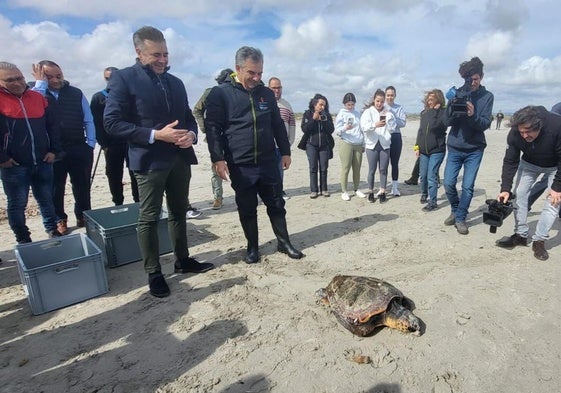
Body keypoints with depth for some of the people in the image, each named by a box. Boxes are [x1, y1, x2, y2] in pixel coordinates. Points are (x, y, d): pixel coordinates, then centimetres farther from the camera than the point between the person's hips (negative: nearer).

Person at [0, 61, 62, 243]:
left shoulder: (38, 97, 8)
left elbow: (53, 125, 11)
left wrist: (54, 150, 4)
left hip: (43, 162, 4)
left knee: (47, 200, 14)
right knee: (17, 204, 7)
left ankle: (53, 232, 28)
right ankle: (23, 240, 20)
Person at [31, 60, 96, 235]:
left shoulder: (76, 93, 6)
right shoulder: (37, 93, 3)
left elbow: (88, 120, 5)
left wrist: (90, 143, -2)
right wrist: (41, 82, -13)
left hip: (79, 148, 1)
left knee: (82, 185, 8)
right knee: (56, 186, 10)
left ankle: (83, 216, 23)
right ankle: (59, 220, 24)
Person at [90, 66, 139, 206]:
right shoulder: (98, 98, 9)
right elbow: (96, 123, 3)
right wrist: (103, 144, -6)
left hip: (131, 142, 0)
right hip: (112, 145, 0)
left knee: (135, 173, -1)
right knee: (114, 176, 4)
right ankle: (118, 204, 15)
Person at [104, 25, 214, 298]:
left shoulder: (176, 82, 15)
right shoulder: (123, 78, -4)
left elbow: (189, 117, 19)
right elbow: (112, 122, -11)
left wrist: (191, 135, -4)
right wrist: (155, 135, -20)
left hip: (180, 158, 6)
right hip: (150, 160, -6)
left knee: (179, 212, 15)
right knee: (149, 218, 1)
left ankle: (183, 260, 29)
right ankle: (154, 274, 14)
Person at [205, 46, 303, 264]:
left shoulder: (266, 93, 10)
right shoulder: (220, 93, -4)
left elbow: (278, 125, 15)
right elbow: (212, 127, -7)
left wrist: (285, 151, 12)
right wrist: (218, 159, -15)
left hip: (268, 163, 4)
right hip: (240, 165, -3)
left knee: (276, 204, 10)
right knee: (247, 209, 8)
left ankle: (284, 242, 25)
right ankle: (252, 247, 24)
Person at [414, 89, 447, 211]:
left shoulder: (443, 112, -7)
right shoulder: (424, 112, 10)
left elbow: (436, 125, -25)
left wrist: (435, 111, -16)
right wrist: (417, 146, 10)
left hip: (436, 151, -6)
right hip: (424, 150, 6)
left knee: (432, 176, -7)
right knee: (422, 175, 13)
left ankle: (432, 202, 1)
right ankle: (424, 194, 36)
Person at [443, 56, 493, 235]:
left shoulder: (487, 96, -1)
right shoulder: (456, 94, 1)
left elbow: (485, 124, -8)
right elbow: (448, 122, -3)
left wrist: (473, 115, -27)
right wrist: (455, 110, -23)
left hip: (475, 149, -1)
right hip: (455, 147, 1)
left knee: (468, 186, -1)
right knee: (448, 183, -2)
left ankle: (460, 218, 13)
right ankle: (455, 210, 24)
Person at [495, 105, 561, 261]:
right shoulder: (514, 133, -30)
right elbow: (510, 161, -21)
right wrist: (505, 188, -26)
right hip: (529, 163, 3)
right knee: (519, 194, -3)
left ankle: (539, 240, -1)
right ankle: (521, 235, 8)